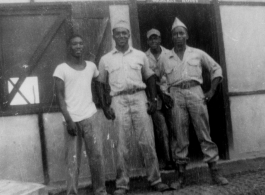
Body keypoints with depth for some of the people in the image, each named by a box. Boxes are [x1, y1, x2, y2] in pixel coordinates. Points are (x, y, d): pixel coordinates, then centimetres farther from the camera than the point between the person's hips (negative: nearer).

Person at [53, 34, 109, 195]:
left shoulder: (91, 66, 11)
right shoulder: (61, 69, 0)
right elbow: (60, 97, -4)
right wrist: (68, 119, -12)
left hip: (90, 116, 3)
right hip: (72, 119, -2)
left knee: (97, 155, 0)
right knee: (73, 159, -1)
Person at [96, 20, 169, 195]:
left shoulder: (140, 55, 13)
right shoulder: (105, 59, 12)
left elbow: (150, 77, 15)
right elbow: (100, 84, 13)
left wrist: (153, 99, 3)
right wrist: (104, 106, 2)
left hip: (139, 98, 1)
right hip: (119, 101, 0)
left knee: (147, 141, -1)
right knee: (122, 145, 0)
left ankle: (155, 180, 9)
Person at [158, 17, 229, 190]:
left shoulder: (198, 54, 12)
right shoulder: (166, 59, 13)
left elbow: (216, 69, 15)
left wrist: (212, 91, 5)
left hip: (196, 92, 0)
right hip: (176, 95, 1)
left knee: (204, 133, -1)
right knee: (180, 137, 0)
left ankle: (215, 172, 6)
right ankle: (181, 175, 7)